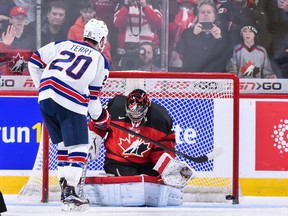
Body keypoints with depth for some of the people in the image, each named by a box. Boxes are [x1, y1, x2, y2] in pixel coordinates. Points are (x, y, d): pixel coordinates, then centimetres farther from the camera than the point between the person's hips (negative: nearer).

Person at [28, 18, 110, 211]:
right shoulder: (101, 60, 11)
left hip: (46, 97, 5)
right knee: (78, 148, 1)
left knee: (64, 145, 19)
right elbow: (93, 96, 9)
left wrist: (42, 86, 29)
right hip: (71, 103, -5)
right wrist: (99, 118, 25)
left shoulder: (65, 45, 19)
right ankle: (69, 194, -10)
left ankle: (65, 186, 18)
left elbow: (35, 60, 18)